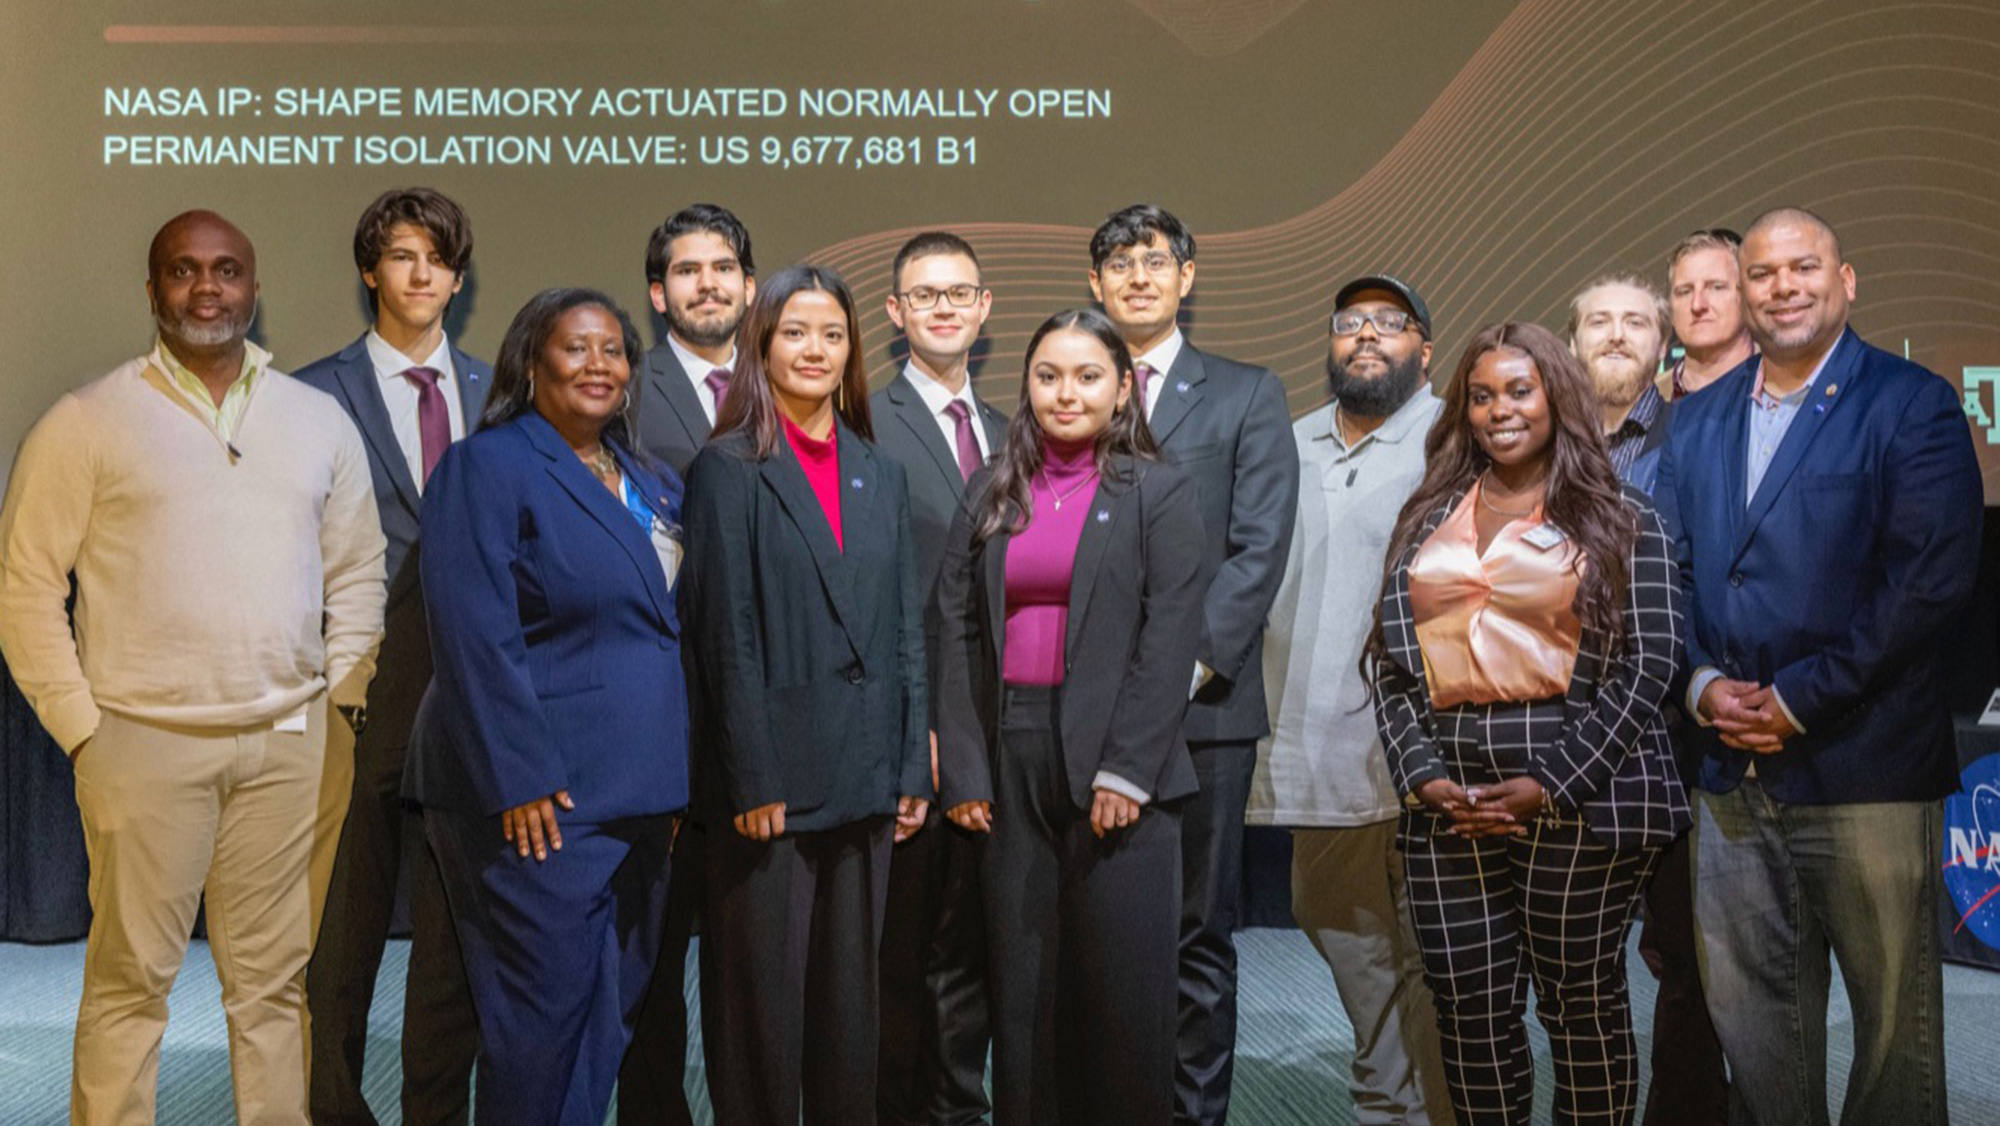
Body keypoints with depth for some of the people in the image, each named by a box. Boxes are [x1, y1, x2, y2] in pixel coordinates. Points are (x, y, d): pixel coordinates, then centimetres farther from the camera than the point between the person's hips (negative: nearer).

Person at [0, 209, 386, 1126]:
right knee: (130, 976, 0)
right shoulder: (88, 422, 0)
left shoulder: (319, 421, 11)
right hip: (146, 740, -3)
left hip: (288, 742, 3)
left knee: (274, 975, 9)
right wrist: (78, 724, -4)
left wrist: (344, 700, 6)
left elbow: (357, 572, 16)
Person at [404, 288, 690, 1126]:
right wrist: (519, 780, -20)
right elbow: (476, 639, -15)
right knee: (542, 1020, -2)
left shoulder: (653, 486, 16)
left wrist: (675, 786, 13)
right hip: (541, 800, -7)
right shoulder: (486, 468, -7)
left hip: (640, 798, 8)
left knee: (611, 1015, 12)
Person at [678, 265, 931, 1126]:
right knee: (762, 993, 3)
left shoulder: (880, 476, 13)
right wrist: (753, 781, -14)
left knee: (851, 991, 12)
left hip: (863, 777, 5)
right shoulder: (728, 469, -4)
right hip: (771, 775, -5)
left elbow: (905, 627, 12)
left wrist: (912, 767, 7)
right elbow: (725, 634, -9)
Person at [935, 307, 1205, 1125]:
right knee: (1021, 976, 7)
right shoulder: (990, 495, 11)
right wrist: (963, 769, -3)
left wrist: (1126, 771, -14)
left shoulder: (1158, 494, 1)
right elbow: (957, 633, 6)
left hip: (1118, 761, -3)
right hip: (1011, 760, 3)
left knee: (1123, 979, 2)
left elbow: (1170, 638, -6)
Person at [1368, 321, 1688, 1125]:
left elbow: (1648, 664, -4)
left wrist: (1549, 787, -12)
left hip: (1579, 797, -3)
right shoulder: (1427, 522, 15)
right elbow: (1391, 663, 11)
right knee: (1471, 1011, 4)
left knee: (1582, 1003, 4)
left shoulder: (1619, 524, 5)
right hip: (1451, 806, 3)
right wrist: (1424, 778, -5)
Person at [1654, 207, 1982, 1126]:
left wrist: (1801, 697, -15)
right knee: (1751, 1010, 13)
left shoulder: (1912, 406, -4)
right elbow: (1670, 568, 13)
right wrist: (1701, 682, -5)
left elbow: (1933, 577, -13)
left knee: (1893, 1010, 6)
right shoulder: (1697, 420, 13)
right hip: (1734, 767, 5)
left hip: (1864, 769, -5)